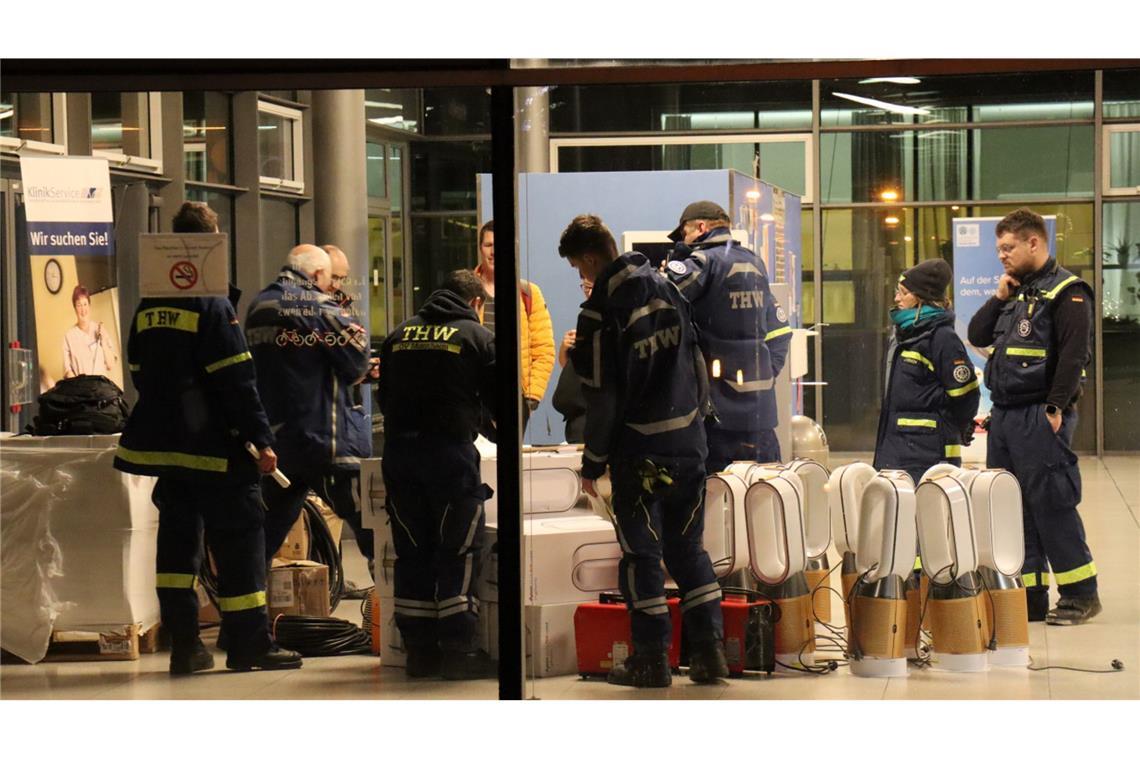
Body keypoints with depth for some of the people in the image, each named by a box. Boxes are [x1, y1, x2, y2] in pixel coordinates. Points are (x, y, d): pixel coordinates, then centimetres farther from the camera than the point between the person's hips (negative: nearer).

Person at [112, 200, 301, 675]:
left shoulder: (149, 306, 9)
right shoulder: (211, 304, -13)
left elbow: (140, 373, 16)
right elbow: (236, 379, -16)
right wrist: (261, 438, -14)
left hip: (163, 443, 7)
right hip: (215, 448, -7)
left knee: (178, 538, 10)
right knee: (238, 539, 0)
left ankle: (184, 646, 10)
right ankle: (249, 645, 1)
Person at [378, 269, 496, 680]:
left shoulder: (400, 334, 15)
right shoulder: (478, 337, 1)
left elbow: (384, 395, 19)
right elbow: (497, 399, 2)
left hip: (398, 448, 5)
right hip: (451, 449, -5)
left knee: (412, 553, 9)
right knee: (459, 552, 0)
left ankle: (419, 650, 11)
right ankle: (458, 649, -3)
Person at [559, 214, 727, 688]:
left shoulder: (600, 313, -15)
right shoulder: (665, 289, 5)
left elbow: (601, 399, -13)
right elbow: (696, 362, 13)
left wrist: (592, 462, -3)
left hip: (639, 451, -6)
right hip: (689, 444, 6)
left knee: (641, 553, 4)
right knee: (689, 546, 13)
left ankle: (651, 658, 6)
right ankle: (709, 651, 10)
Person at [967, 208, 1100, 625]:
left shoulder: (1066, 291, -8)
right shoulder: (1016, 291, 18)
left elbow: (1074, 353, -15)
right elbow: (977, 337, 17)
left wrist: (1056, 408, -21)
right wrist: (999, 298, 4)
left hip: (1040, 416, -9)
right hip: (1005, 415, 9)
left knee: (1052, 504, -7)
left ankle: (1081, 594, 2)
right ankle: (1030, 597, 15)